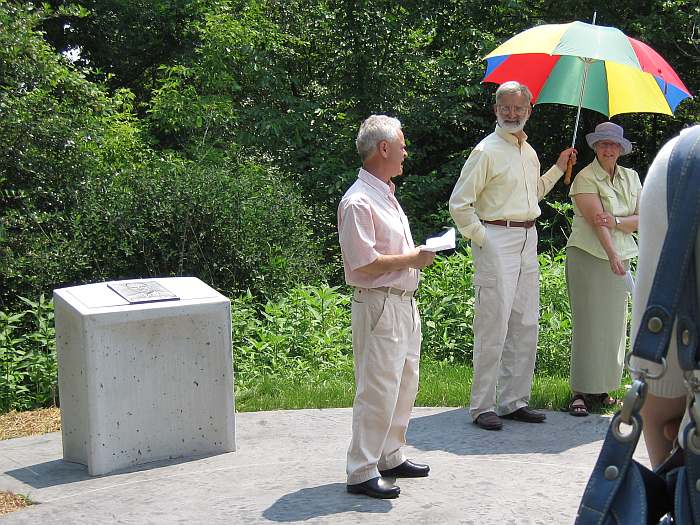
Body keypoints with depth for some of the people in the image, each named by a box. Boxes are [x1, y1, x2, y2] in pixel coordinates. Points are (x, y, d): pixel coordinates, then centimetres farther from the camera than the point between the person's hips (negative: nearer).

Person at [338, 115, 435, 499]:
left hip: (404, 302, 10)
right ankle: (361, 472, -1)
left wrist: (419, 255, 10)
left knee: (405, 385, 16)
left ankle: (390, 457, 28)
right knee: (378, 389, -8)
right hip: (379, 305, -10)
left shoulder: (386, 194, 16)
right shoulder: (359, 201, -17)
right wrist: (412, 259, -16)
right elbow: (364, 264, -23)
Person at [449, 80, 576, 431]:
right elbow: (459, 204, -11)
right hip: (497, 241, -8)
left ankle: (514, 401, 18)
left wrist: (559, 167, 24)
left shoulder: (529, 151, 16)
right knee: (493, 326, -8)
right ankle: (482, 406, -1)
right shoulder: (487, 150, -8)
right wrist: (480, 240, -12)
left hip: (527, 241, 8)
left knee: (525, 325, 10)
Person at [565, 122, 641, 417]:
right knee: (589, 324, -7)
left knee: (614, 324, 7)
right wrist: (613, 256, -27)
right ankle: (581, 392, -2)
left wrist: (617, 222, -15)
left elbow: (643, 218, 5)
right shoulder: (586, 178, -7)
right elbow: (596, 219, -18)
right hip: (588, 257, -6)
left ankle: (603, 389, 15)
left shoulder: (631, 178, 12)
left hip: (619, 258, 6)